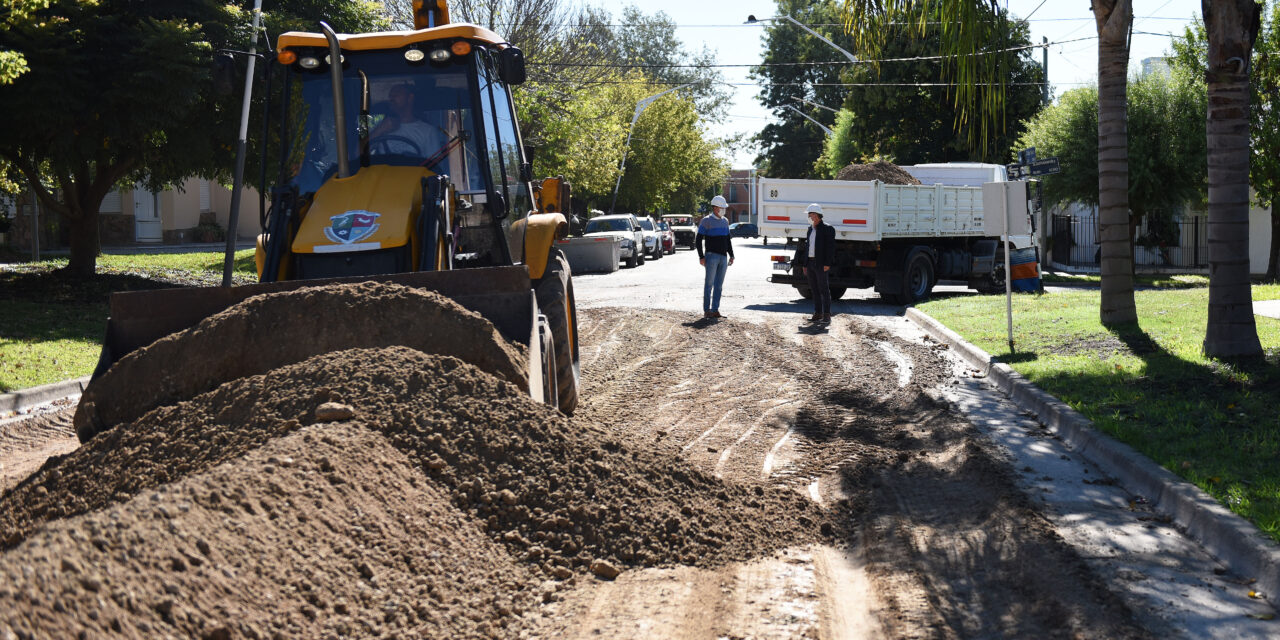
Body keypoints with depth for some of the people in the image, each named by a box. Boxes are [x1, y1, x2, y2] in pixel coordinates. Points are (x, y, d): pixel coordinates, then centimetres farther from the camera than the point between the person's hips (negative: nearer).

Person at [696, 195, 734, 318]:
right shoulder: (706, 221, -5)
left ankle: (715, 310, 8)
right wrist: (701, 257, -11)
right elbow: (698, 240, -6)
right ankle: (706, 310, -4)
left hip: (723, 257, 6)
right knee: (709, 284, -7)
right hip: (712, 256, -6)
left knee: (719, 285, 5)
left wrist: (731, 255, 15)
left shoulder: (725, 221, 16)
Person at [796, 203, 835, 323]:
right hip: (810, 262, 7)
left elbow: (830, 247, -13)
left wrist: (827, 264, -19)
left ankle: (827, 315, -2)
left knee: (824, 290, -5)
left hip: (821, 264, -7)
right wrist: (805, 264, 14)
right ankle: (818, 314, 13)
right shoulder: (811, 229, 15)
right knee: (815, 290, 8)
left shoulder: (827, 229, -7)